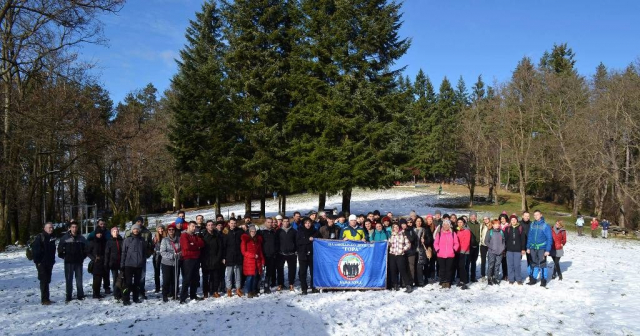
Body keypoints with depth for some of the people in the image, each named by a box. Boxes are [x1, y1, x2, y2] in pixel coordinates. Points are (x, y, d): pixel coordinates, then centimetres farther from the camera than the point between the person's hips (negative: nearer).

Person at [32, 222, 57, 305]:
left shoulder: (52, 237, 12)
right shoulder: (40, 237, -10)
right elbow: (35, 248, -15)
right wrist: (37, 260, -17)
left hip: (49, 263, 7)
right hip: (41, 263, -7)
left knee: (47, 280, 11)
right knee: (44, 280, -8)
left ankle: (46, 298, 18)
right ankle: (44, 299, -6)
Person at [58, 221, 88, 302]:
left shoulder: (81, 238, 3)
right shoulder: (65, 238, -3)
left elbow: (86, 248, 12)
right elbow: (60, 248, 3)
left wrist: (83, 257, 6)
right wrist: (63, 256, -1)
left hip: (79, 262, 1)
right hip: (68, 262, -1)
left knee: (79, 279, 6)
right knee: (68, 279, 2)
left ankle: (80, 295, 14)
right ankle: (68, 296, 9)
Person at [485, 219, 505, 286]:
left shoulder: (501, 232, 8)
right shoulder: (490, 232, -4)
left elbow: (503, 241, 16)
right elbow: (486, 241, -4)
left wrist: (503, 247, 2)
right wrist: (492, 247, -11)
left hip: (500, 252, 4)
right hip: (492, 252, -3)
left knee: (497, 265, 8)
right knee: (491, 265, 0)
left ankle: (496, 278, 19)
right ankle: (489, 279, 9)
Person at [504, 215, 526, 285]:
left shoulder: (520, 228, 3)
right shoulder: (507, 228, 5)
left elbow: (523, 239, 3)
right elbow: (505, 238, 5)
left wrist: (523, 249, -1)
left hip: (518, 250, -2)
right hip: (509, 250, 2)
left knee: (517, 265, -2)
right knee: (510, 265, 4)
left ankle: (519, 279, 11)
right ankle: (511, 279, 13)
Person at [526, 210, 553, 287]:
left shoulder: (545, 225, -7)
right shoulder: (532, 225, 6)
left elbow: (549, 238, -8)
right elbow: (529, 237, 11)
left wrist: (548, 250, -12)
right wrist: (528, 247, 7)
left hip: (542, 248, -4)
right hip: (533, 248, 4)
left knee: (542, 264, 1)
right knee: (535, 264, 12)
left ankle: (543, 280, 11)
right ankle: (533, 279, 21)